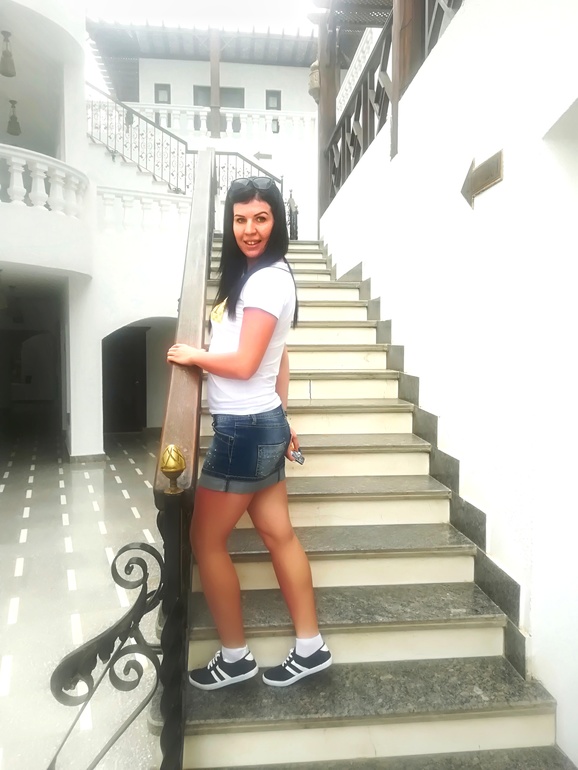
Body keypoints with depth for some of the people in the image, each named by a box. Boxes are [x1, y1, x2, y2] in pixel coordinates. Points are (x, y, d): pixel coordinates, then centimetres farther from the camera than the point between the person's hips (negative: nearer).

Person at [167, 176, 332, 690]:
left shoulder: (265, 279, -17)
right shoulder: (265, 275, 14)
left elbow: (244, 363, -21)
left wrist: (191, 355, -5)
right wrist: (281, 419, 21)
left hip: (245, 429, -10)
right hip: (261, 424, 10)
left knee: (206, 540, 5)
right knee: (280, 536, 14)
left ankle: (235, 658, 21)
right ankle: (310, 647, 28)